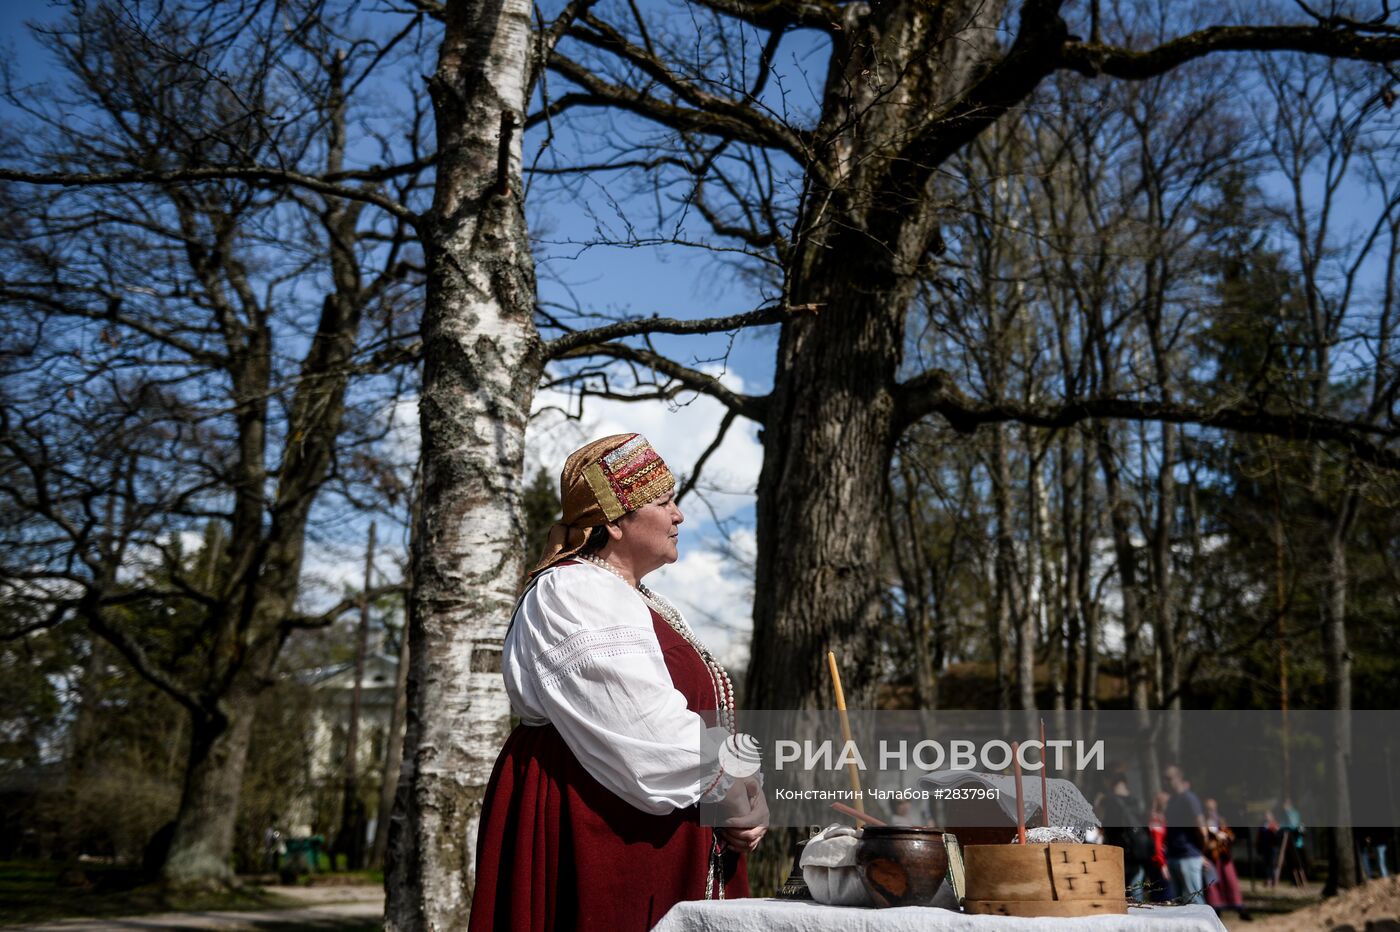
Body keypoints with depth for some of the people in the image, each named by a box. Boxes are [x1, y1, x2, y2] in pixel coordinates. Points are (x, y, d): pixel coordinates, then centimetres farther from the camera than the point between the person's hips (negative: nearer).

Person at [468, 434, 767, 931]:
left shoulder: (640, 604, 19)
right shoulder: (573, 596, -13)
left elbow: (698, 720, 13)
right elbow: (646, 734, -21)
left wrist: (739, 794, -4)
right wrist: (730, 783, -9)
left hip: (657, 843, 9)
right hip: (596, 833, -9)